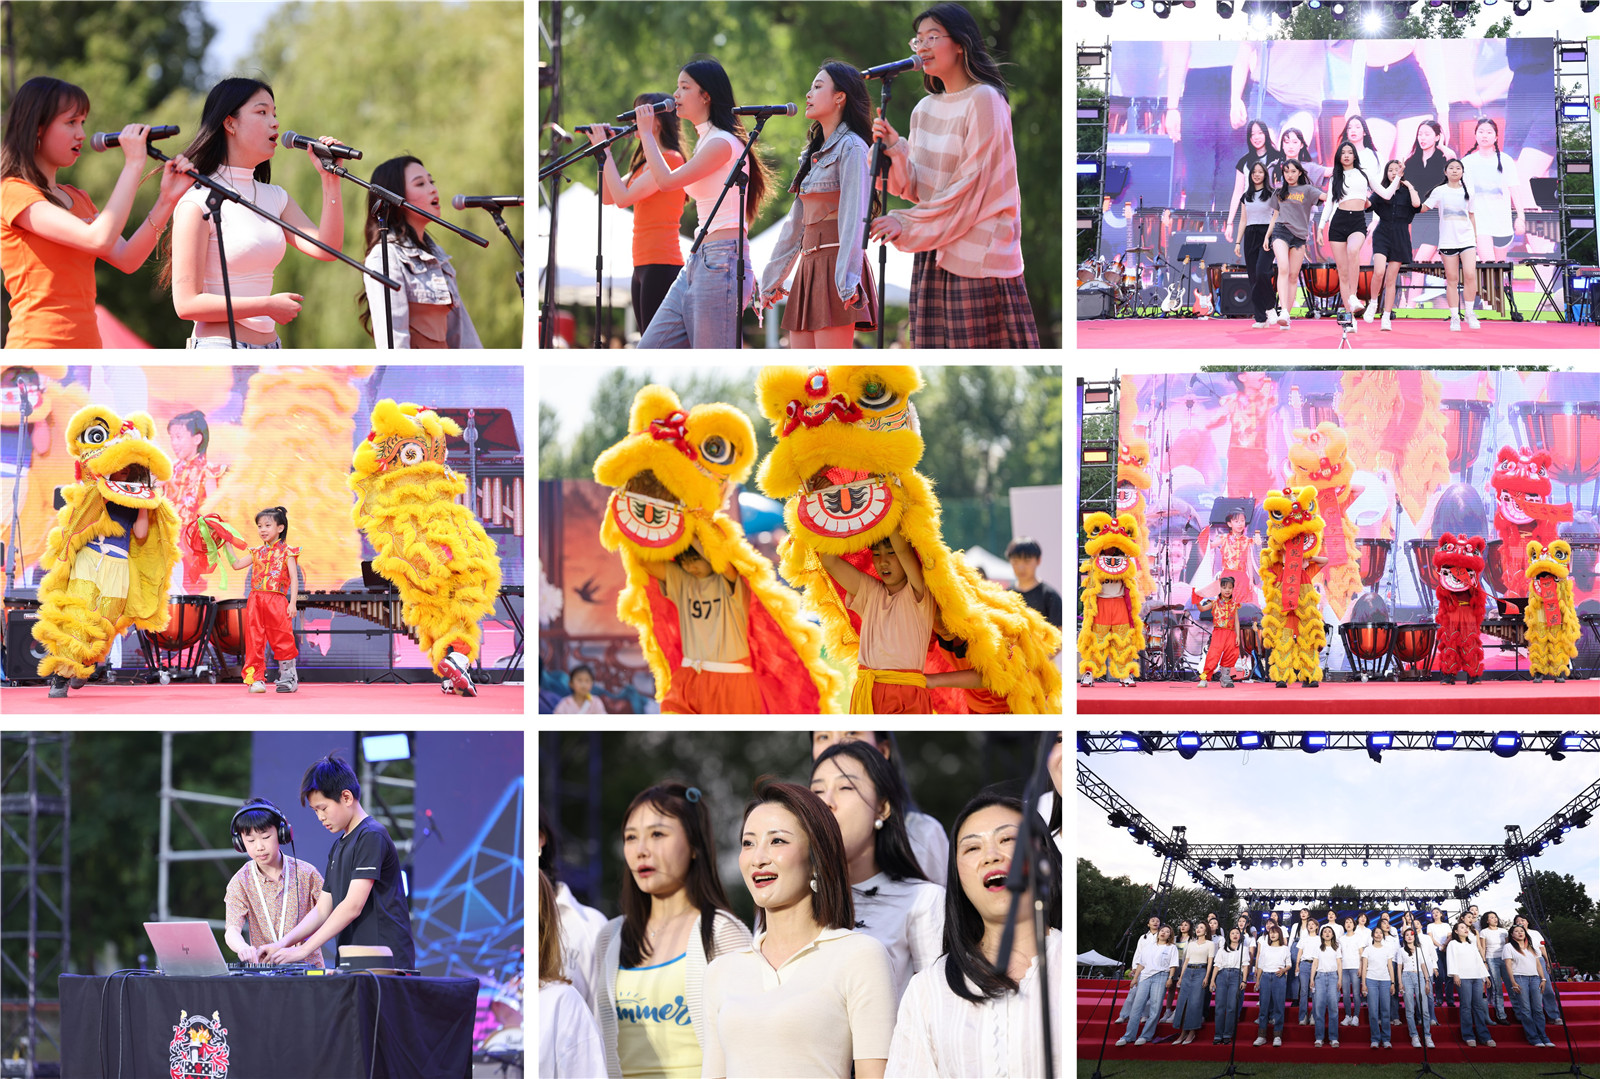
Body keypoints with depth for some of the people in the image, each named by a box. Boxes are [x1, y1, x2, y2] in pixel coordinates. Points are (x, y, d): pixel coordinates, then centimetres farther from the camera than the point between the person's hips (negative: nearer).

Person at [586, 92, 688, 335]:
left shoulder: (670, 159, -10)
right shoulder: (646, 163, 20)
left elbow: (623, 197, -17)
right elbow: (608, 197, 18)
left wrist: (605, 152, -9)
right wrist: (602, 151, 11)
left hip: (661, 265, -10)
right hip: (643, 265, 10)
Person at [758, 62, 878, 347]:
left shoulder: (851, 148, -5)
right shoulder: (816, 152, 22)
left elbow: (854, 217, -15)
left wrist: (848, 280, -24)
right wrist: (773, 278, 24)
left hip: (835, 268, -9)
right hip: (809, 268, 9)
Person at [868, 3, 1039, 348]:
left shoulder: (984, 100, -8)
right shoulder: (925, 109, 13)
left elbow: (972, 184, -13)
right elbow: (915, 187, 13)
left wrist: (908, 225, -13)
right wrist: (894, 149, -6)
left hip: (978, 255, -7)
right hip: (933, 252, 7)